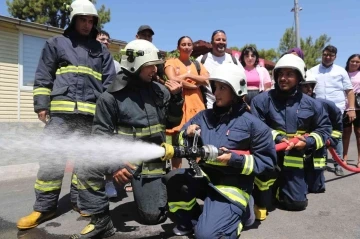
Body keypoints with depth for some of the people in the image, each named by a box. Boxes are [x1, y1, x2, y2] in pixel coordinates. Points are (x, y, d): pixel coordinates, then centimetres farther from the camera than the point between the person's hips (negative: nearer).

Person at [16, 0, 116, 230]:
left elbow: (110, 82, 13)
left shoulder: (101, 50, 17)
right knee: (51, 158, -3)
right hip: (61, 111, -1)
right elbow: (43, 77, 10)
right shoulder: (56, 43, 14)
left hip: (91, 113, 1)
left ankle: (80, 200, 20)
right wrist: (41, 104, 0)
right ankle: (45, 207, 8)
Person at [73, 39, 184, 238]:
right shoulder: (111, 97, -10)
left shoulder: (160, 91, 0)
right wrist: (114, 165, -23)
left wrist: (176, 98, -8)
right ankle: (101, 220, -6)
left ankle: (158, 188, 37)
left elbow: (171, 123, 7)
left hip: (152, 160, 2)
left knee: (153, 217, 4)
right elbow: (101, 134, -9)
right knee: (87, 169, -28)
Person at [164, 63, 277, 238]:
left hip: (231, 187, -5)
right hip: (203, 177, 5)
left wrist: (234, 159, -20)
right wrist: (187, 134, -12)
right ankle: (190, 221, 8)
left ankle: (238, 215, 13)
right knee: (172, 179, -19)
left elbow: (267, 161, -8)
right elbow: (182, 143, 11)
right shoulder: (205, 116, 6)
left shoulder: (251, 124, -8)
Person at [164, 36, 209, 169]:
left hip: (196, 105, 4)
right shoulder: (171, 62, 7)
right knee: (176, 145, -2)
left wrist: (188, 75, -7)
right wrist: (193, 85, -4)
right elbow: (172, 79, -12)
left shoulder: (197, 65, 20)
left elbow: (207, 80, 3)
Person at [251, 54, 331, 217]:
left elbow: (324, 128, 6)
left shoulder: (311, 104, -2)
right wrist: (275, 138, -24)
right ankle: (261, 202, -12)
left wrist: (308, 141, -11)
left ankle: (278, 186, 41)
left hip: (293, 158, 3)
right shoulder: (262, 99, -11)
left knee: (297, 202, 7)